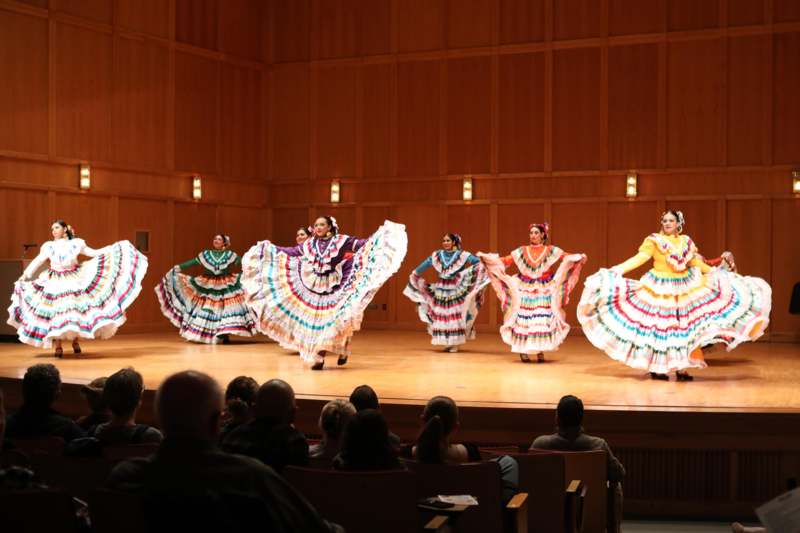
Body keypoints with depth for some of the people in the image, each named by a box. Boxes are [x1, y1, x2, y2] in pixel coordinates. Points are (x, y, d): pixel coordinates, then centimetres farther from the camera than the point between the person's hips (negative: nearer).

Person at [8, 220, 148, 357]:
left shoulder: (76, 243, 5)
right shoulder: (49, 246, 8)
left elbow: (94, 253, 6)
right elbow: (37, 262, 4)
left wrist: (113, 248, 0)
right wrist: (26, 274, -7)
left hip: (74, 279, 0)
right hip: (55, 282, 0)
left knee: (75, 307, -4)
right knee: (55, 310, -6)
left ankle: (75, 341, 11)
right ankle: (58, 346, -3)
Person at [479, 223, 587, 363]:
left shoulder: (551, 251, 4)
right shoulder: (522, 251, 8)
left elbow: (567, 257, -7)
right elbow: (504, 261, 5)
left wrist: (580, 257, -26)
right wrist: (485, 256, -2)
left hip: (544, 292, -1)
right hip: (525, 291, 1)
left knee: (542, 321, -5)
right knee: (524, 320, -4)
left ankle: (540, 351, 3)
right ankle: (523, 351, 3)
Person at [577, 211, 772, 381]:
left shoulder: (686, 241, 8)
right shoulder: (654, 240, -7)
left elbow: (695, 263, 18)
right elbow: (640, 258, -15)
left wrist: (717, 273, 19)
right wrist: (618, 269, -28)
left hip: (684, 289, 5)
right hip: (659, 289, -5)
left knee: (684, 328, 2)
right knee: (659, 327, -1)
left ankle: (681, 368, 9)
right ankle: (655, 367, 9)